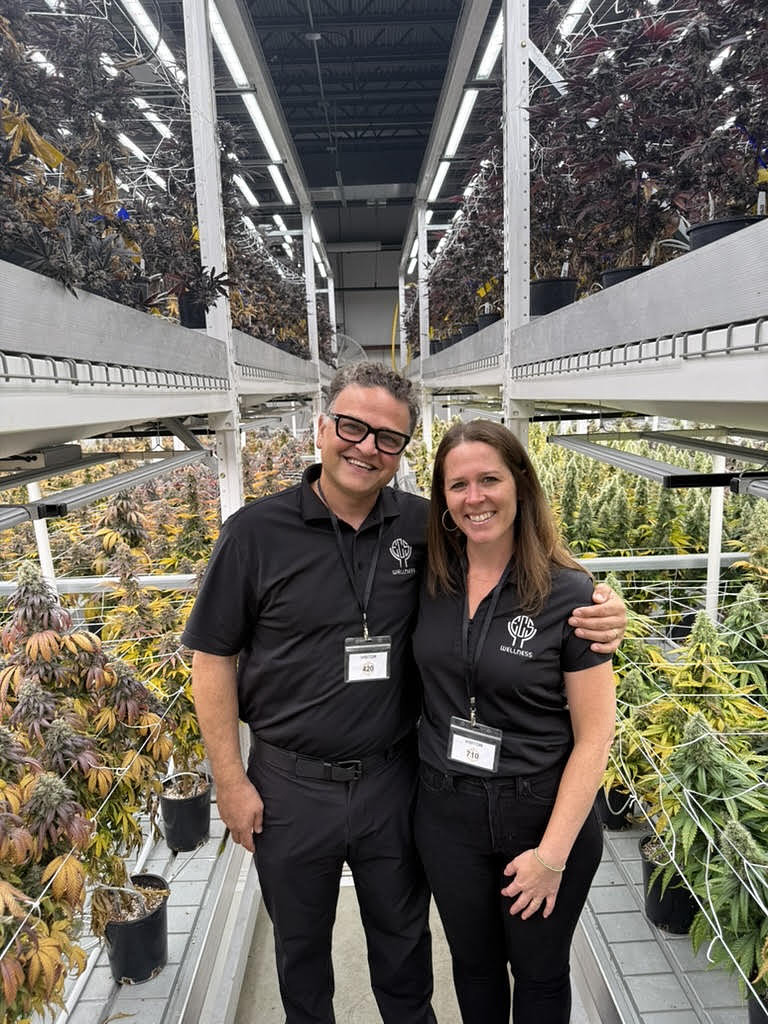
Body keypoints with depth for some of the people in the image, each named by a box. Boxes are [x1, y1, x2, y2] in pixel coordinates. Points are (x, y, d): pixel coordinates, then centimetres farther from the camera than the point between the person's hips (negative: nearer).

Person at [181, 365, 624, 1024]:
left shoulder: (422, 526, -8)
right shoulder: (256, 532, -13)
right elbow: (213, 658, -7)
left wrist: (596, 605, -16)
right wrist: (231, 781, -6)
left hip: (393, 779, 2)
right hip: (290, 785, -1)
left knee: (403, 935, 26)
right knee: (301, 944, 25)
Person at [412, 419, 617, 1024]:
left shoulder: (567, 593, -17)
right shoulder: (431, 583, -6)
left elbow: (594, 735, -14)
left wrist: (552, 854, -14)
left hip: (545, 814, -2)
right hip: (448, 813, 3)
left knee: (540, 975, 23)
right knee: (473, 963, 25)